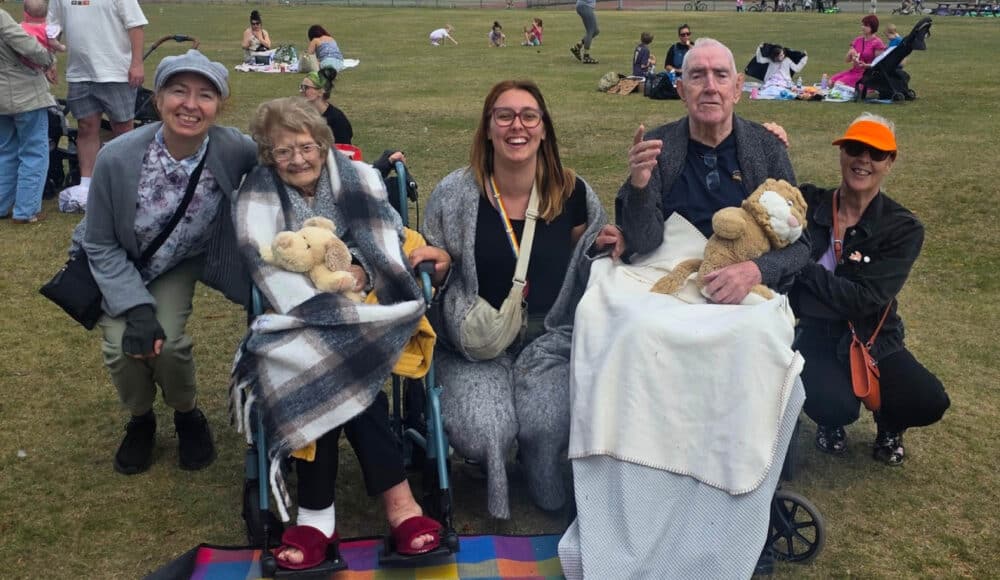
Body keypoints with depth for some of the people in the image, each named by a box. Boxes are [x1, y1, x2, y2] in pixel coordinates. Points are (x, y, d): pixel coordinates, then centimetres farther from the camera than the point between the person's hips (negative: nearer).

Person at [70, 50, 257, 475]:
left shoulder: (237, 151, -29)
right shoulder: (117, 158, -30)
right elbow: (101, 246, -17)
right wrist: (137, 308, -26)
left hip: (180, 265, 1)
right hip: (118, 267, 0)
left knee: (169, 343, -21)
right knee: (123, 345, -20)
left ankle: (187, 416, 12)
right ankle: (140, 420, 14)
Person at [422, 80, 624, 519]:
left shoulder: (571, 192, -3)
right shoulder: (456, 194, -8)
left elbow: (582, 266, 14)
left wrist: (605, 249, -8)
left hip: (548, 338, 1)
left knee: (547, 424, -22)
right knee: (483, 430, -23)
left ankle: (547, 493, 16)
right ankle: (495, 483, 17)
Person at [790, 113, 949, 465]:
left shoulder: (903, 228, -8)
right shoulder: (808, 203, -2)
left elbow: (863, 299, -18)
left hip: (872, 339, 1)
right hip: (813, 334, 0)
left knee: (929, 403, -24)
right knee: (837, 409, -30)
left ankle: (888, 427, 14)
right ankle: (831, 421, 11)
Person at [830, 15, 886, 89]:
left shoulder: (877, 43, -6)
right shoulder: (857, 40, 13)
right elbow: (846, 60, 14)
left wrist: (865, 65, -23)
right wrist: (851, 53, -8)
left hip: (866, 73, -7)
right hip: (854, 70, 7)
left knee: (839, 84, -27)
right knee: (830, 82, -15)